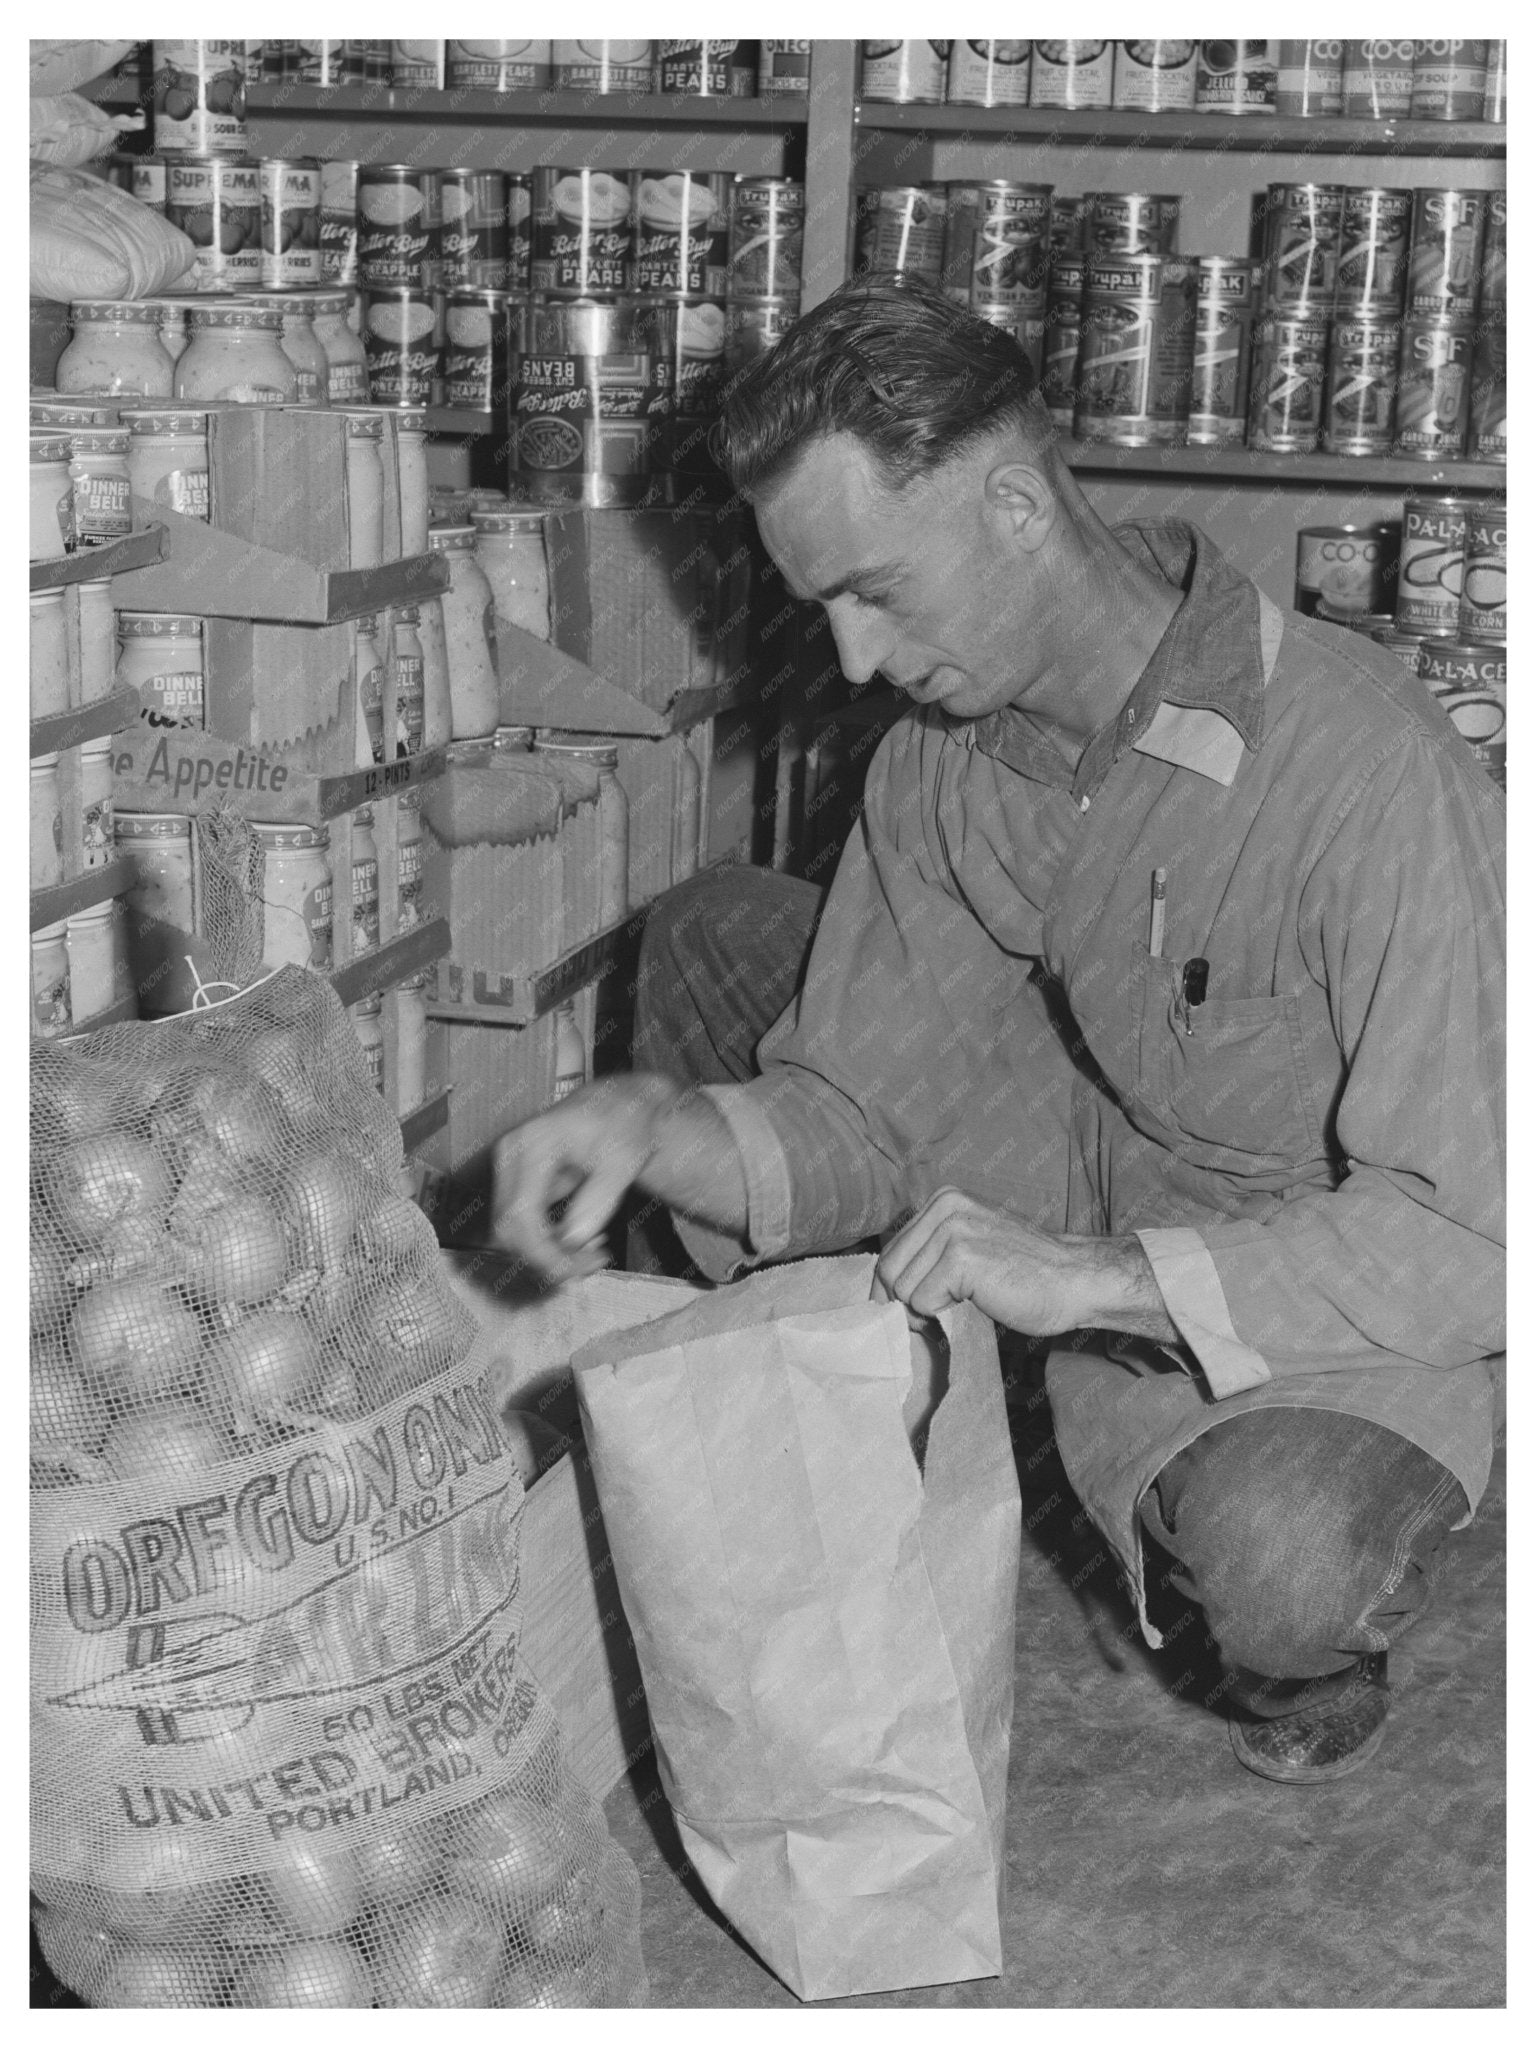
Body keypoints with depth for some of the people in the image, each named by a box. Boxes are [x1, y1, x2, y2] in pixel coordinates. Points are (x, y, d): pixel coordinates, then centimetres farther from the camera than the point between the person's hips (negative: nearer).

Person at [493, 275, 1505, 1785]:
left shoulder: (1362, 766, -31)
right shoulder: (945, 752, -8)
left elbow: (1471, 1230, -33)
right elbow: (851, 1116, -5)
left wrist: (1092, 1277, -37)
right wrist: (653, 1125, -26)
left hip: (1340, 1293, -6)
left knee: (1280, 1568, -40)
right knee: (713, 944, -2)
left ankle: (1317, 1623, 1)